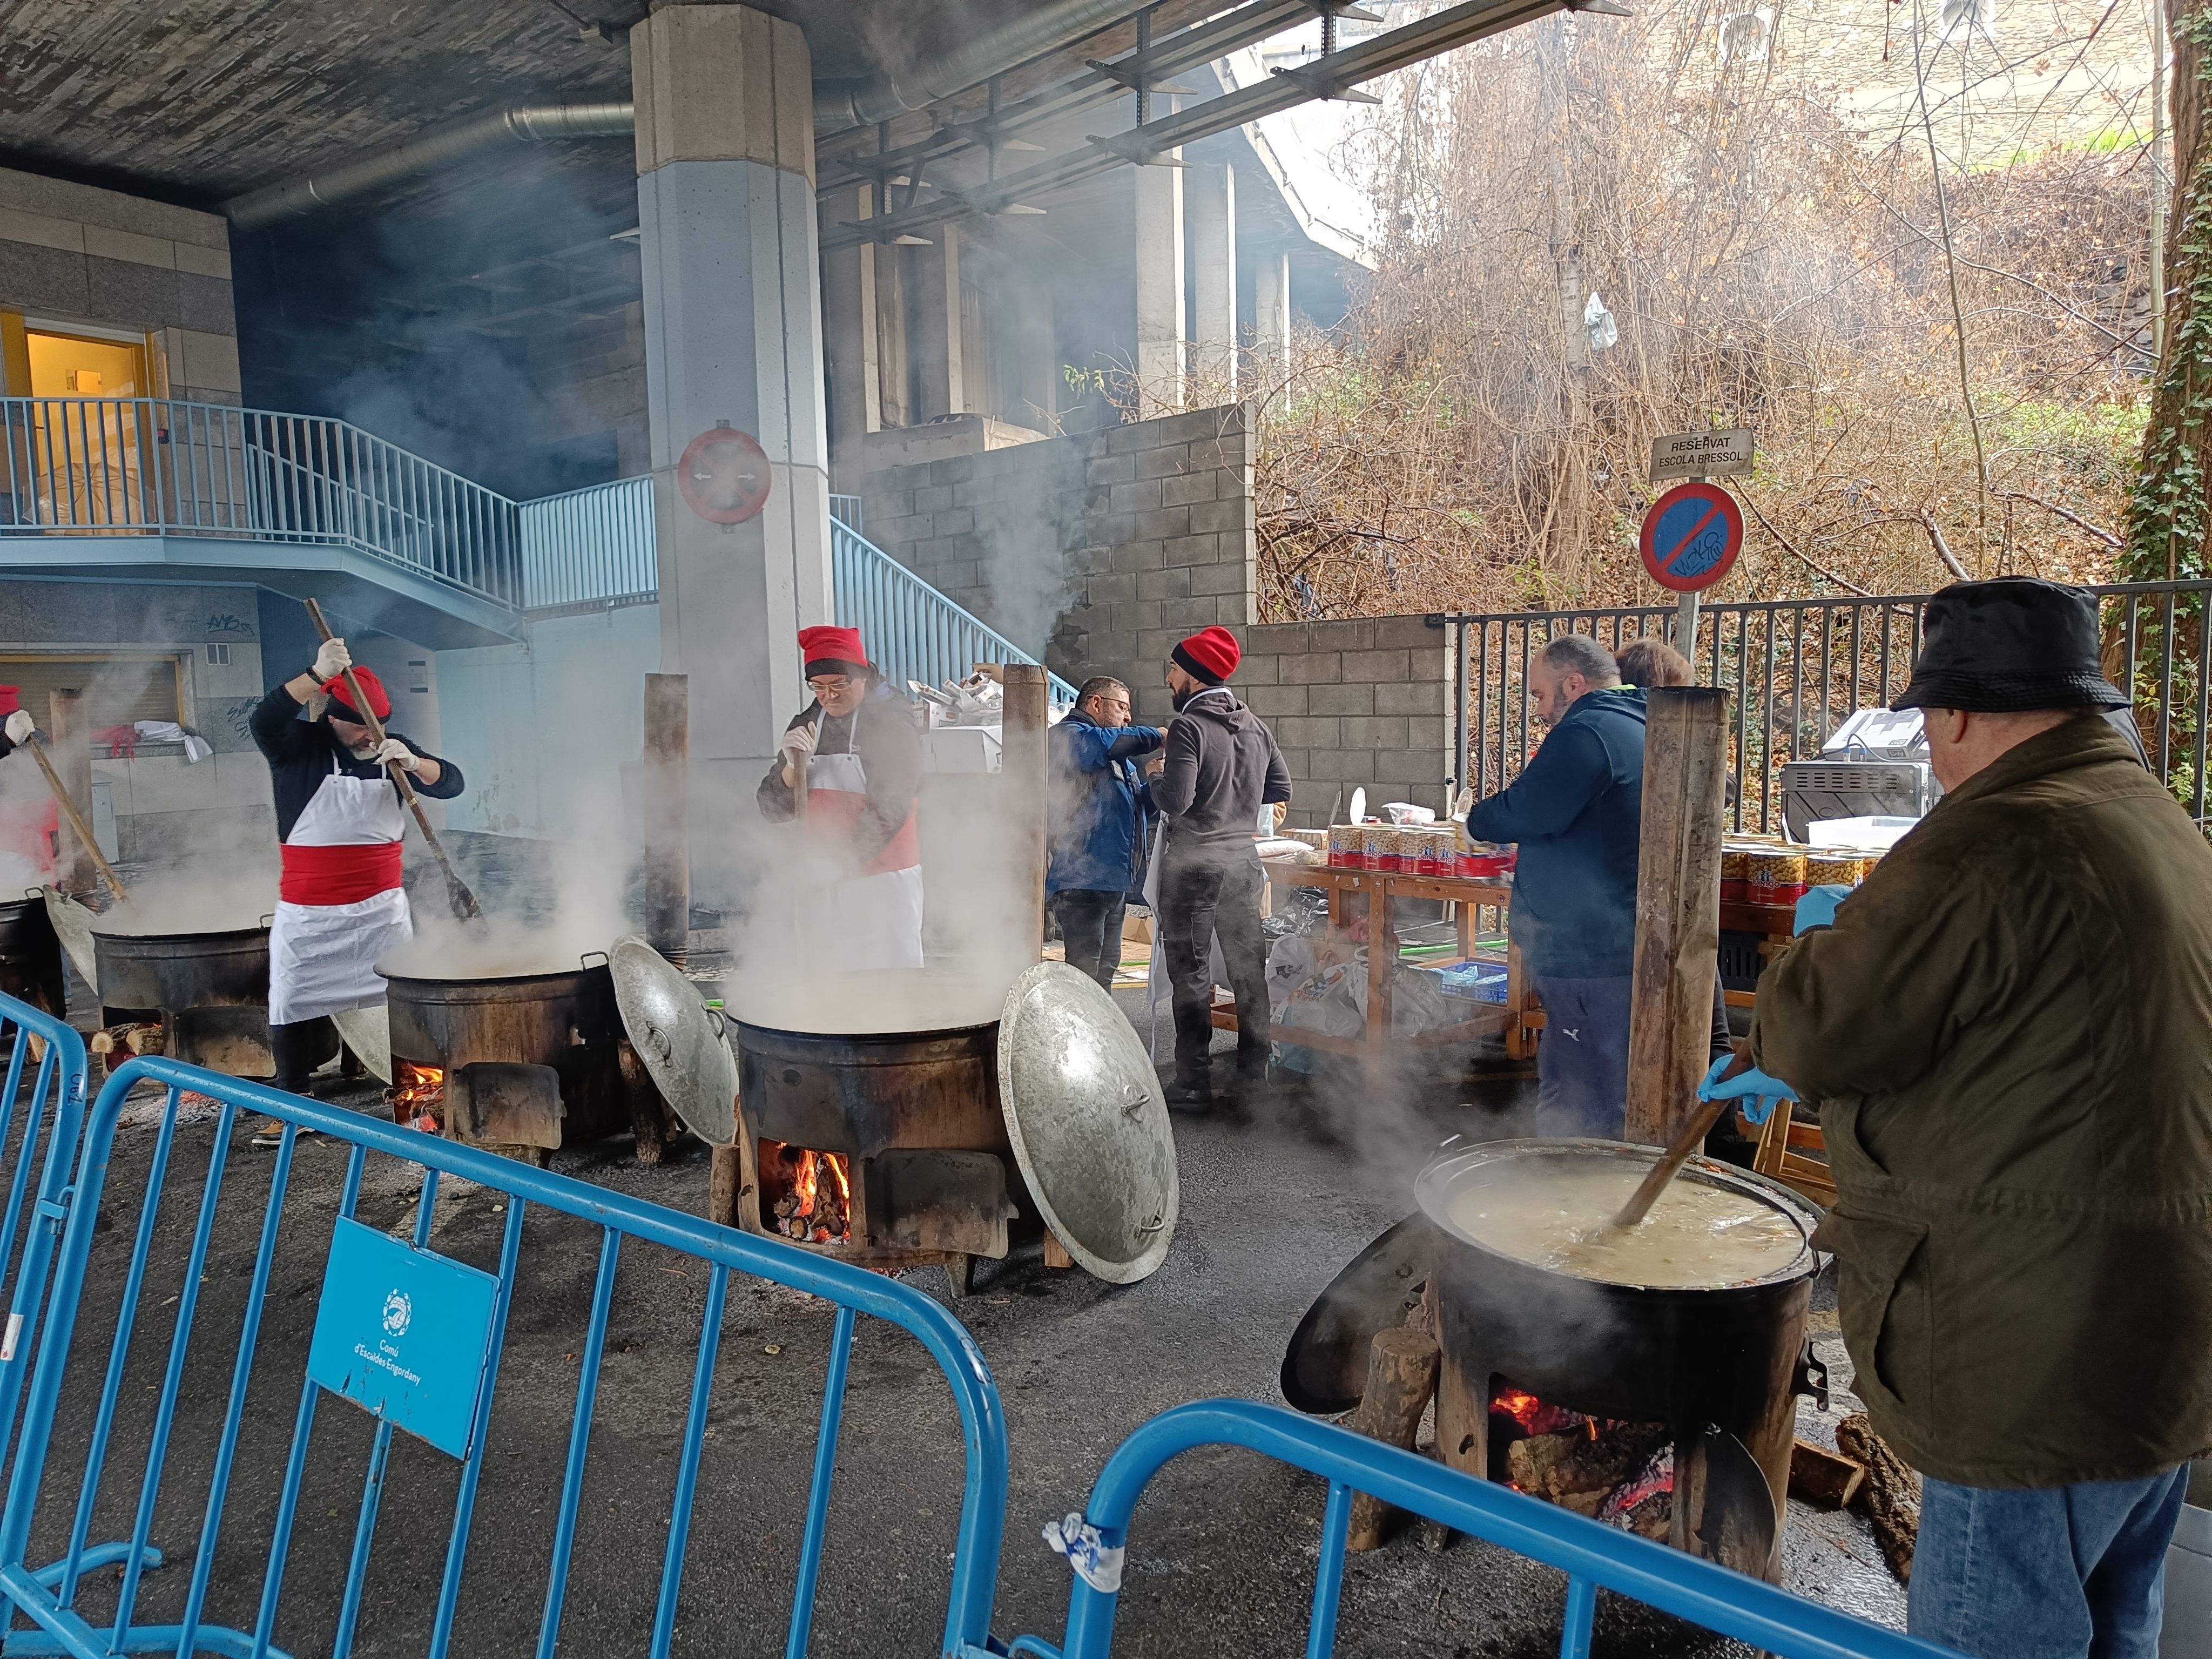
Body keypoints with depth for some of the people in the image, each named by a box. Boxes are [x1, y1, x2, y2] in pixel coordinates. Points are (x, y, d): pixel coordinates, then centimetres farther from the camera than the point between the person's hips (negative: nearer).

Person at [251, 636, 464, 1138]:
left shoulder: (391, 749, 5)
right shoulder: (299, 747, -5)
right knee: (294, 1007, 7)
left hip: (382, 907, 2)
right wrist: (318, 675, -35)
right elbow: (262, 721, -26)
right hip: (307, 913, -2)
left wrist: (412, 763, -25)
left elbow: (451, 783, -5)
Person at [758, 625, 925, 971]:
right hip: (821, 881, 5)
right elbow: (773, 810, 9)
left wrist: (843, 859, -22)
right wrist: (792, 766, -9)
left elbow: (890, 810, -14)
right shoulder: (805, 726, 11)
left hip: (883, 879, -5)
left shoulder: (892, 724, -6)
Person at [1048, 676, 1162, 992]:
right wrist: (1158, 736, -17)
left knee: (1106, 967, 15)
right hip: (1083, 880, -10)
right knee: (1085, 973, -12)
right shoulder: (1068, 735, -5)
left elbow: (1140, 802, 33)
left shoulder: (1119, 757, 27)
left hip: (1116, 880, 10)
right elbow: (1103, 745, -28)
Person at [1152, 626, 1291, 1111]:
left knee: (1191, 972, 3)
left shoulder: (1188, 727, -13)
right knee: (1249, 971, 9)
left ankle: (1194, 1083, 8)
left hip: (1193, 864, -6)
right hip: (1244, 862, 6)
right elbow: (1280, 790, 14)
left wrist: (1156, 779, 0)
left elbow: (1175, 802, -19)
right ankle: (1253, 1081, 14)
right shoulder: (1256, 726, 9)